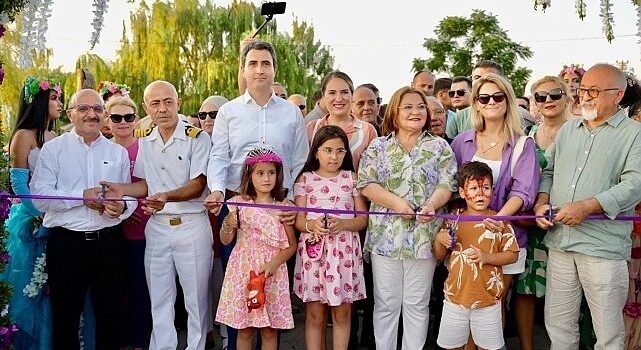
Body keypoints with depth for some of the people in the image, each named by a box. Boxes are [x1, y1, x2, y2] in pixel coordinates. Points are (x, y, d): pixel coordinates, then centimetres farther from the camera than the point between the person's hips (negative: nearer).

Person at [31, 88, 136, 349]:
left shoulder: (118, 152, 11)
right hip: (67, 242, -2)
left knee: (111, 316, 10)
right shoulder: (53, 149, 2)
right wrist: (83, 196, -15)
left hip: (110, 242, 2)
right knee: (65, 317, 9)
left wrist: (123, 206, -13)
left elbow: (130, 196, 10)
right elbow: (40, 198, -8)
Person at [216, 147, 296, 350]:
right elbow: (225, 240, 3)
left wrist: (275, 263, -13)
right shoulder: (239, 204, -1)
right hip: (244, 271, 0)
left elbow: (291, 245, 3)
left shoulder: (283, 207, 0)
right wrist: (227, 225, -18)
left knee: (270, 330, 7)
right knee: (245, 330, 7)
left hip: (272, 273, 0)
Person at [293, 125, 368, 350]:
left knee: (342, 312, 7)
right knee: (315, 313, 5)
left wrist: (342, 224, -15)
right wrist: (312, 225, -20)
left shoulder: (352, 178, 6)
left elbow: (363, 219, 4)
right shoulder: (305, 179, 4)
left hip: (344, 250, 1)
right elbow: (298, 219, 2)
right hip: (313, 249, 0)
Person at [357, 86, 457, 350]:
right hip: (386, 236, 0)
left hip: (424, 236, 0)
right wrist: (396, 202, -15)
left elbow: (447, 184, 0)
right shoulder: (378, 146, 7)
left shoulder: (440, 147, 8)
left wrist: (432, 204, -20)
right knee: (386, 303, 6)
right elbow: (366, 184, -2)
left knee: (417, 304, 8)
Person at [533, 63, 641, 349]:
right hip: (559, 242, 5)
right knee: (558, 326, 13)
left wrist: (586, 207, -20)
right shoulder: (568, 129, 16)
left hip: (604, 247, -5)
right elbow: (549, 170, 20)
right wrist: (541, 202, 2)